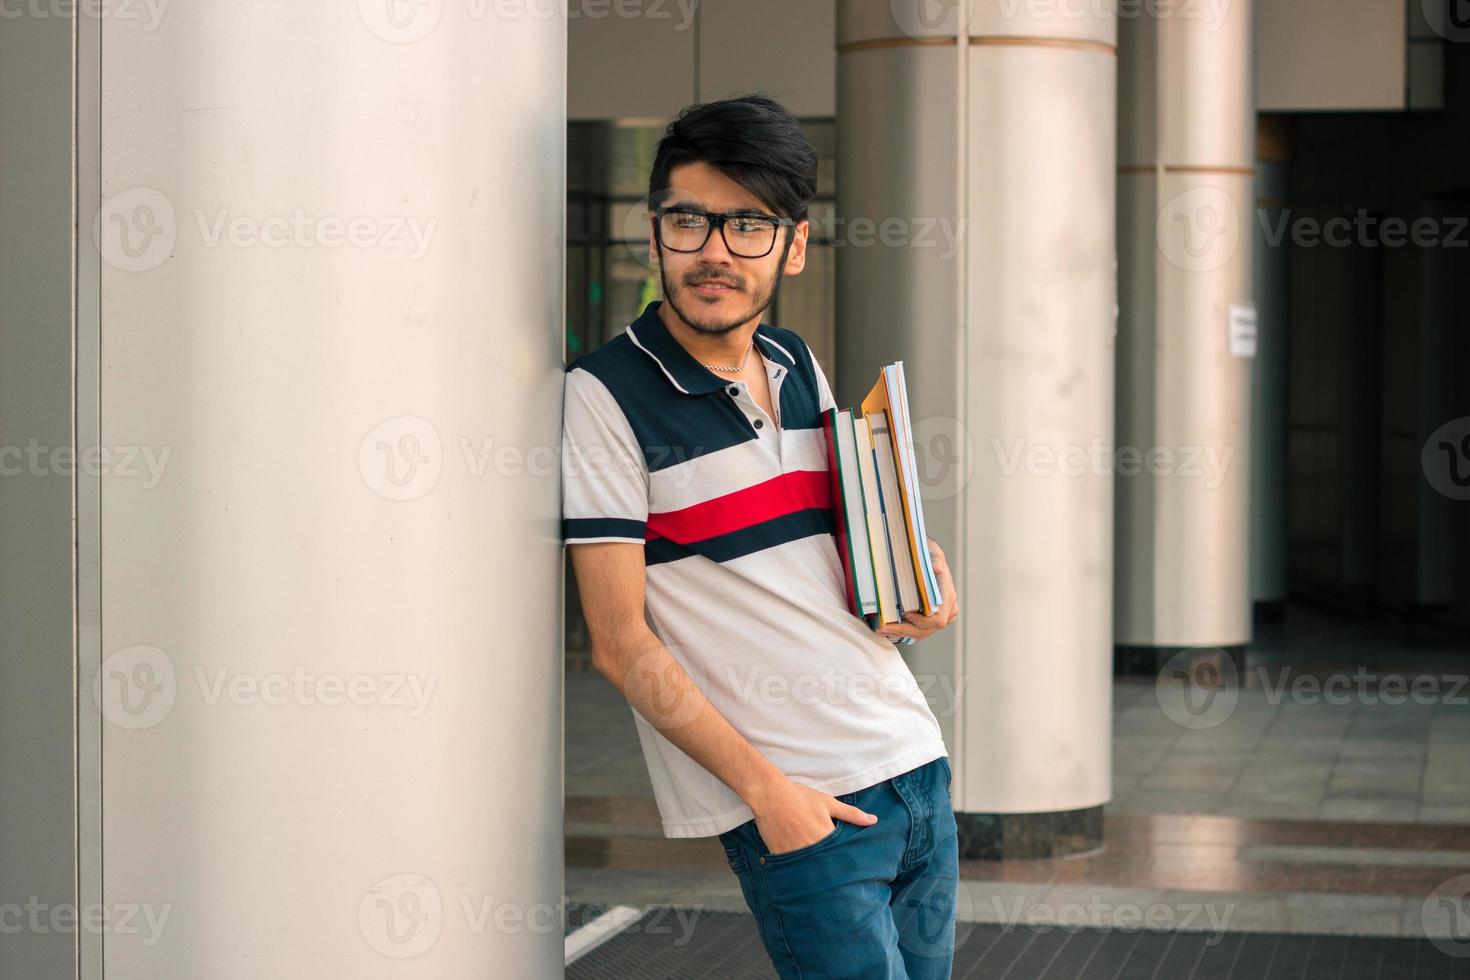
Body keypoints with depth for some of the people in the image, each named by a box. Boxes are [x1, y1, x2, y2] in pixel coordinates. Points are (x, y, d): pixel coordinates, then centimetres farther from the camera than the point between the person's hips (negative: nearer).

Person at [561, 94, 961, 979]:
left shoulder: (799, 365, 10)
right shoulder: (604, 397, -10)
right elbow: (622, 643, -12)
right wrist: (762, 785, -17)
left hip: (917, 764, 7)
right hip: (798, 799, -7)